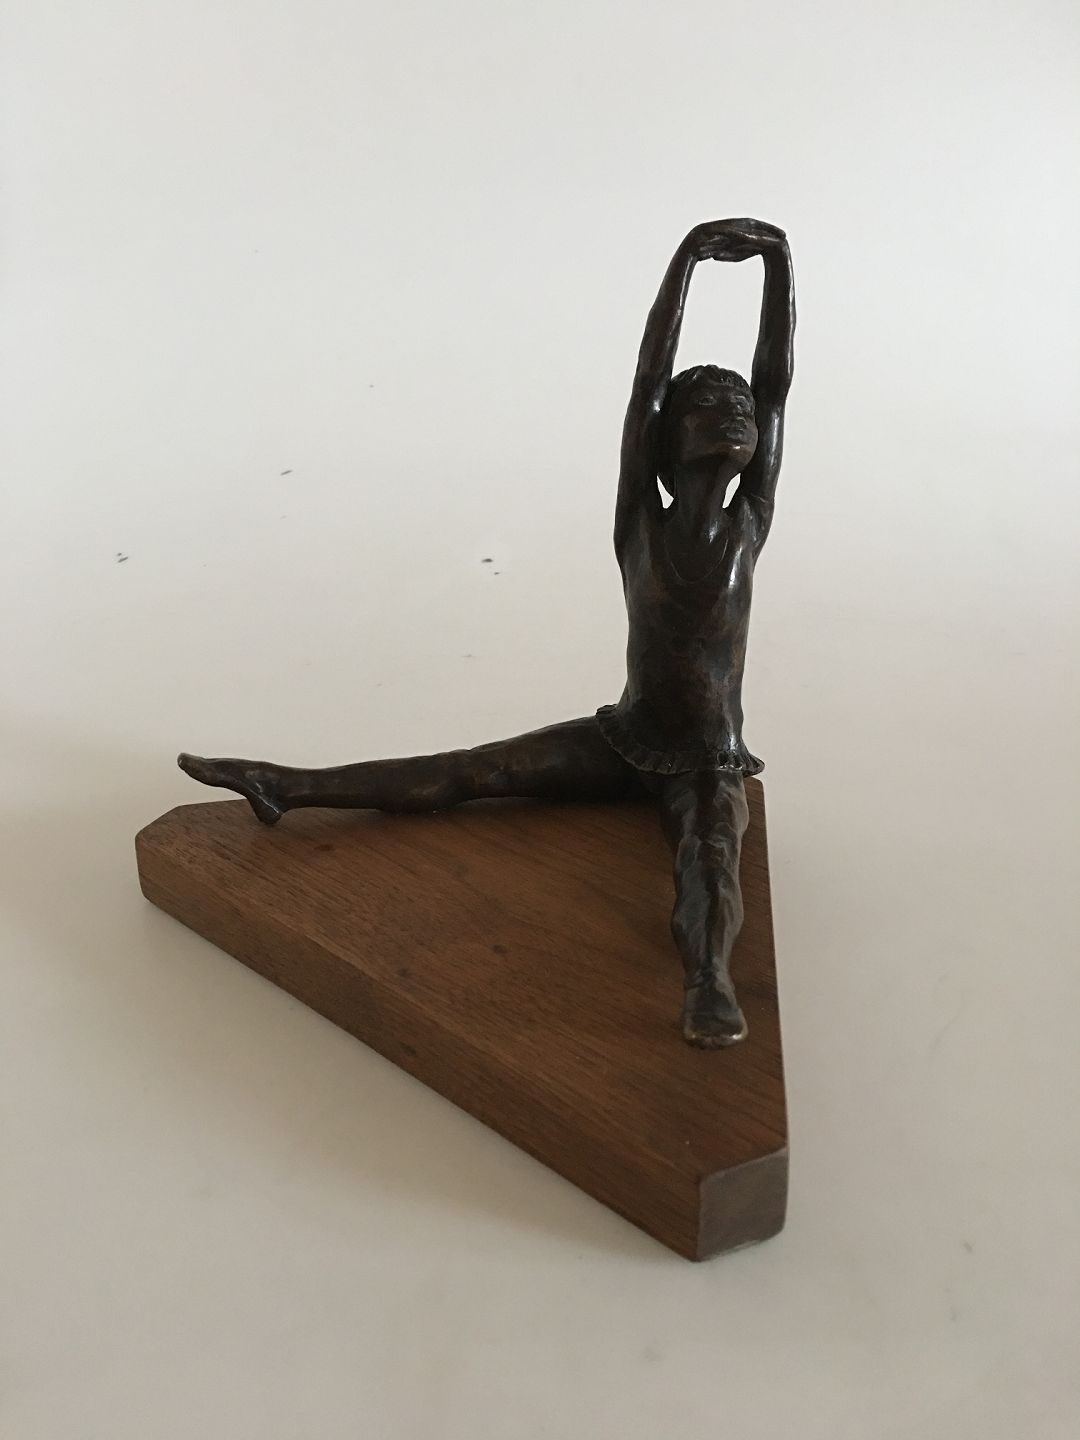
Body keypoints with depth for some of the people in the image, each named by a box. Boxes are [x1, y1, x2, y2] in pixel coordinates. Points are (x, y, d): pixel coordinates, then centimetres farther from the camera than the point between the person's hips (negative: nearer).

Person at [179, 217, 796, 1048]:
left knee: (710, 858, -33)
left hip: (710, 768, -1)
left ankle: (708, 982, -61)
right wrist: (686, 259, -19)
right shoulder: (638, 523, -7)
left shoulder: (749, 525, -6)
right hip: (622, 740, 2)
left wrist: (779, 262, -14)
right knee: (462, 774, -5)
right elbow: (647, 381, -17)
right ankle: (288, 787, -2)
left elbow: (775, 387, -11)